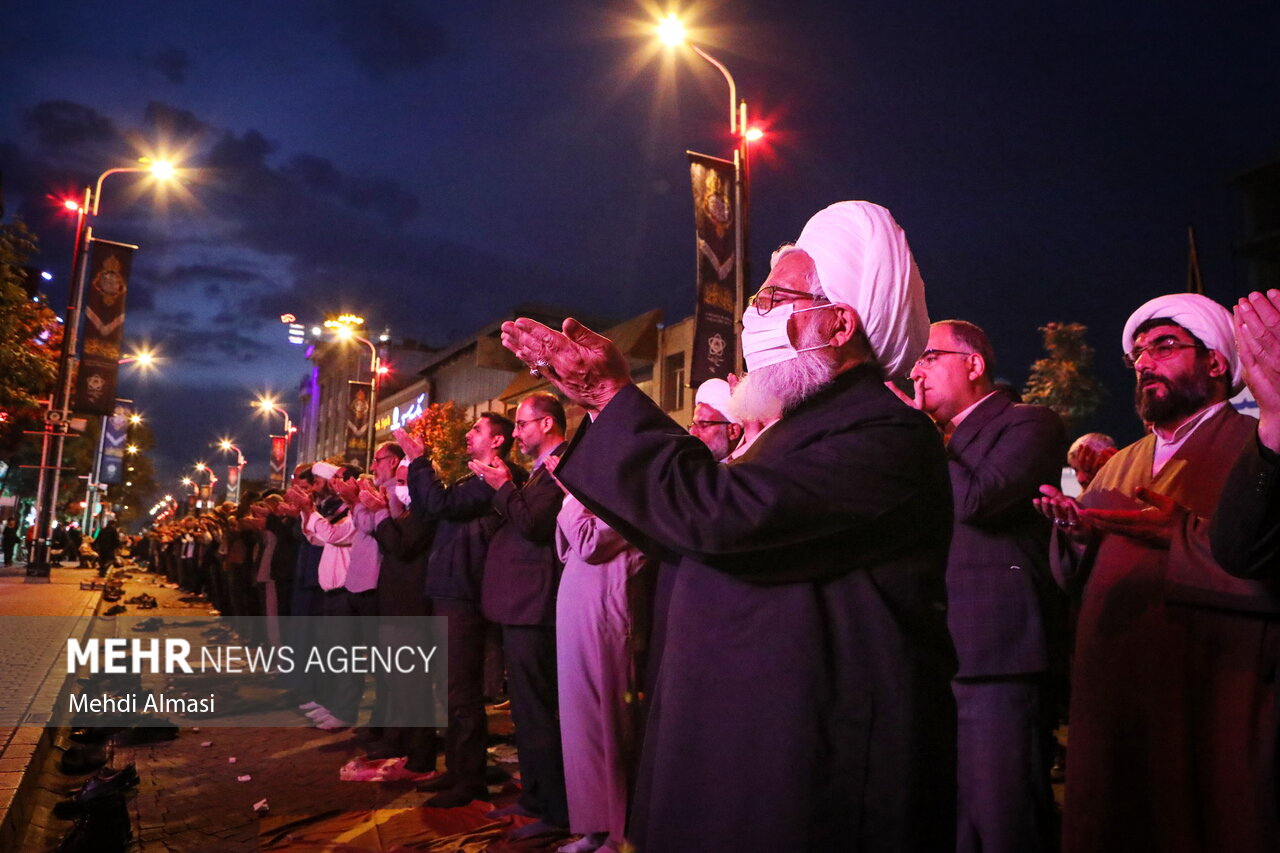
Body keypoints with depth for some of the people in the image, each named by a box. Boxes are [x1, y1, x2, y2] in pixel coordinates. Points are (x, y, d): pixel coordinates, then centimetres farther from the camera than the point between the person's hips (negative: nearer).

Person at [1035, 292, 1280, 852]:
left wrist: (1181, 531, -22)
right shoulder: (1120, 465, 18)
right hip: (1111, 696, 6)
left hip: (1215, 704, -6)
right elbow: (1073, 575, 14)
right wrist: (1075, 529, -5)